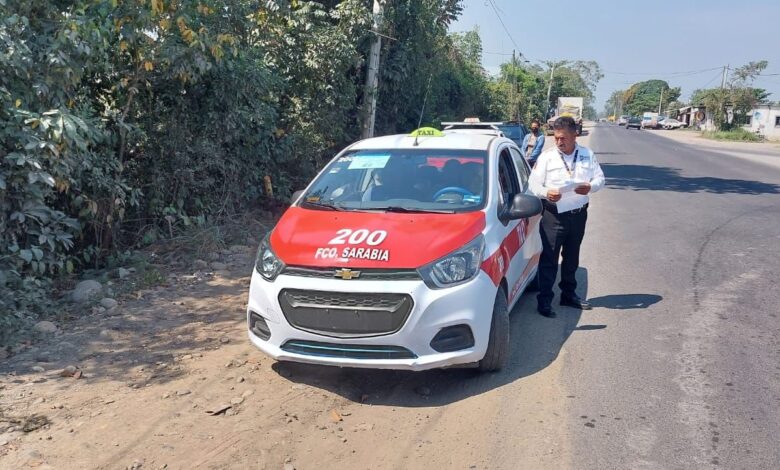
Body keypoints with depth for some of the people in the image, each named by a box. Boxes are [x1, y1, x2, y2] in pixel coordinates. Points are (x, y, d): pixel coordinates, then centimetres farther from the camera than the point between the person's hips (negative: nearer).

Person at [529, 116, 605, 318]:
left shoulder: (588, 155, 6)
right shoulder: (547, 157, -4)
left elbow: (600, 178, 8)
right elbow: (533, 183, -5)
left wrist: (590, 186, -15)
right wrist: (546, 193, -26)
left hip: (579, 213, 4)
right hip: (554, 215, -4)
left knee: (572, 257, 17)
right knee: (549, 258, -6)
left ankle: (568, 294, 31)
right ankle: (544, 300, 0)